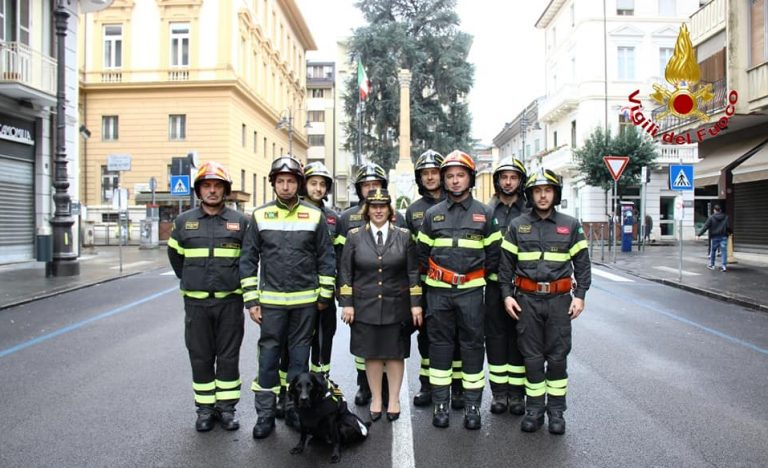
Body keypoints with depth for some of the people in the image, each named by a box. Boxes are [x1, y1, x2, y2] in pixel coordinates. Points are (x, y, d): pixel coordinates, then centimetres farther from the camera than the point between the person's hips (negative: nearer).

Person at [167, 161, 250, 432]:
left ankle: (226, 407, 19)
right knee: (200, 357, 8)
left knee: (228, 357, 6)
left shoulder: (240, 221, 0)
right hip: (196, 302, 1)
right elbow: (175, 256, 17)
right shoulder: (184, 221, 4)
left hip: (230, 301, -1)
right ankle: (205, 408, 21)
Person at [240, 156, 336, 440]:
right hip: (271, 300, 0)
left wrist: (324, 296, 2)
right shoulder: (260, 216, 2)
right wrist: (251, 300, -1)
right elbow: (248, 259, 3)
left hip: (305, 301, 0)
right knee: (268, 356, 4)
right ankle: (265, 414, 16)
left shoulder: (315, 216, 1)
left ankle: (296, 409, 24)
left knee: (300, 356, 10)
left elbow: (326, 258, 4)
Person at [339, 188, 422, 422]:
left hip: (396, 306, 0)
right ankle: (376, 399, 23)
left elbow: (413, 272, 2)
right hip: (365, 306, 0)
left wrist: (415, 304, -3)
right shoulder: (354, 236, 2)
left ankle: (393, 400, 23)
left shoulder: (403, 235, 1)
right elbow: (345, 272, 3)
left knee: (395, 353, 8)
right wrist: (346, 304, -3)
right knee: (371, 353, 8)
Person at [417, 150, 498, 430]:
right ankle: (440, 404, 16)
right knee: (439, 344, 6)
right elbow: (422, 252, 12)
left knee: (473, 344, 4)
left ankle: (472, 405, 15)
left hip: (470, 290, -1)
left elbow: (492, 252, 8)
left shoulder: (483, 213, 3)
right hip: (438, 290, 1)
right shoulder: (432, 214, 6)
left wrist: (479, 275, 5)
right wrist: (434, 274, 8)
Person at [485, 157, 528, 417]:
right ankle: (499, 391, 18)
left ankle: (517, 392, 17)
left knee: (518, 336, 6)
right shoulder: (486, 211, 5)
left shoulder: (529, 211, 3)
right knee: (495, 335, 6)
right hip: (495, 283, 1)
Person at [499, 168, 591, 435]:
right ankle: (534, 410, 19)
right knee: (532, 357, 7)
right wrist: (507, 294, -2)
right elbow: (506, 263, 6)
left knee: (557, 357, 6)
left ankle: (556, 411, 20)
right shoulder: (517, 226, 5)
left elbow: (582, 263, 7)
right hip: (526, 300, 0)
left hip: (559, 299, 0)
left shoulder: (570, 225, 5)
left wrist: (580, 295, -1)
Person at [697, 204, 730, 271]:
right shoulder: (726, 217, 1)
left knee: (713, 251, 12)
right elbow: (728, 227, 1)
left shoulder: (711, 218, -6)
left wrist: (698, 234, -8)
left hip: (714, 237, -1)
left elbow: (705, 227, -9)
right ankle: (724, 265, -5)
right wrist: (729, 232, 21)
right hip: (723, 237, 1)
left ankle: (711, 265, 21)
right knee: (723, 251, 1)